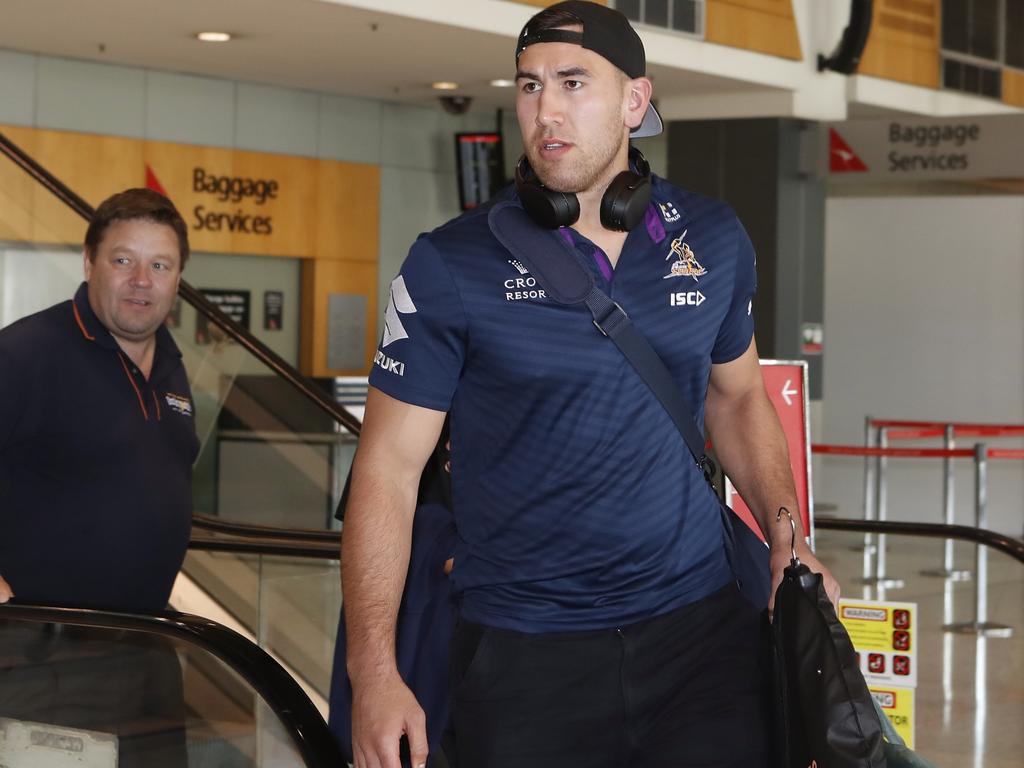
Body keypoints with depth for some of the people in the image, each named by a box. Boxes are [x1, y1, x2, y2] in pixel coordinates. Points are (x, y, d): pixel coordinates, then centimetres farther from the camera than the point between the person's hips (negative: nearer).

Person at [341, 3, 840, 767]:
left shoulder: (714, 240, 4)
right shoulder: (451, 266, -6)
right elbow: (389, 469, -6)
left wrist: (785, 529, 4)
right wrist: (374, 672, -14)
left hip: (702, 625, 3)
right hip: (525, 650, -2)